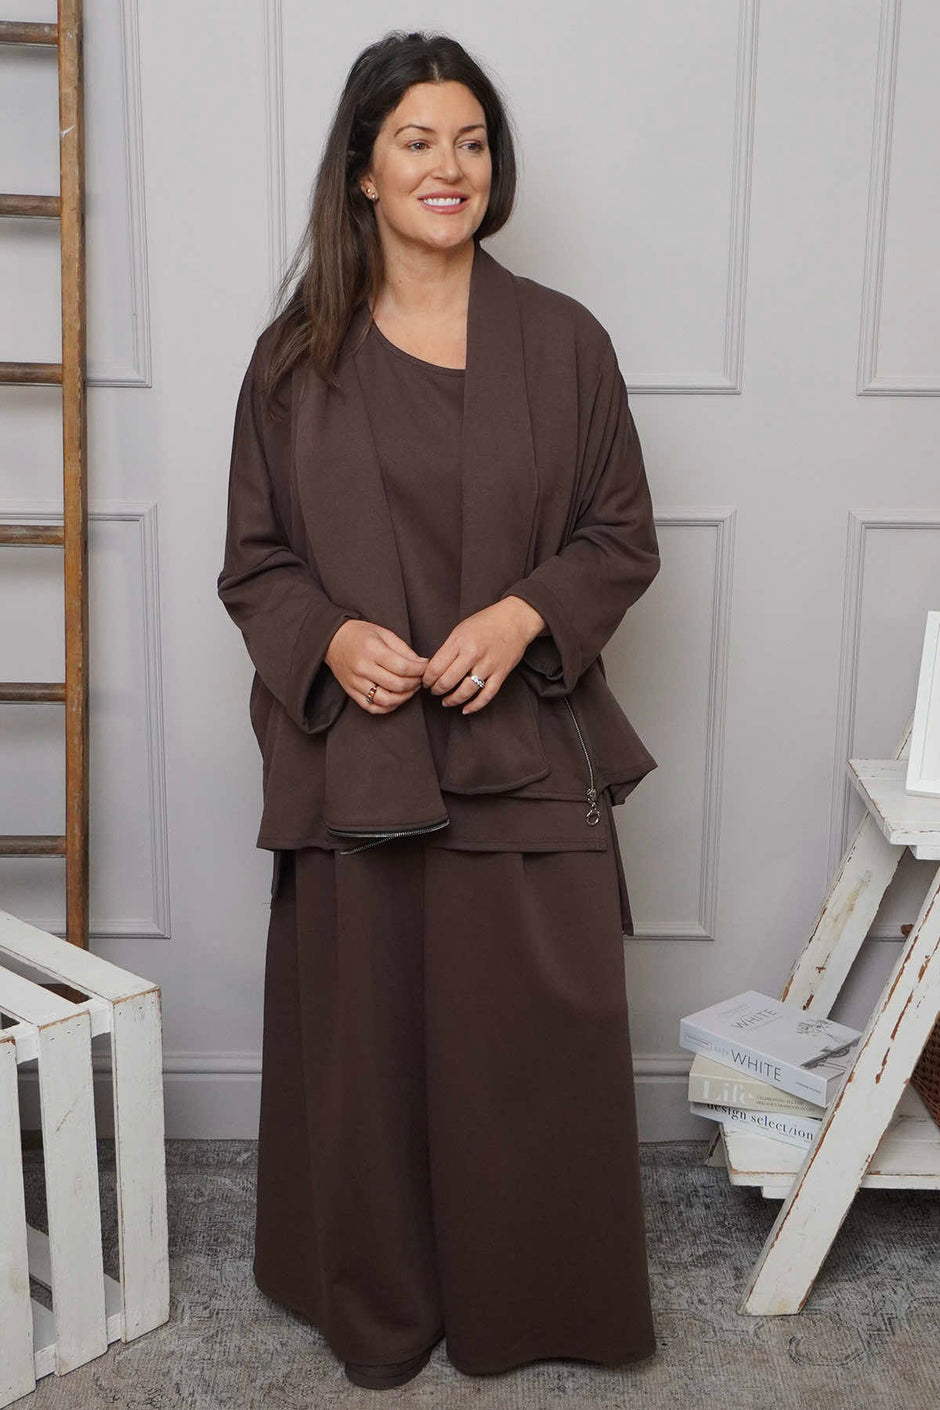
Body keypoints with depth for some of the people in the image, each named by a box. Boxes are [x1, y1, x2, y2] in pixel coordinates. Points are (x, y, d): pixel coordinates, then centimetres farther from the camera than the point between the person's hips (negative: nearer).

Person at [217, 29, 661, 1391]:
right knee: (365, 1037, 10)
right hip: (353, 757, 1)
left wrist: (524, 614, -14)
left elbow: (623, 536, 5)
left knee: (535, 1040, 7)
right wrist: (331, 638, -13)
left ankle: (531, 1301, 31)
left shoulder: (563, 341, 2)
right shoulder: (295, 355, 3)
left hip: (526, 754, 0)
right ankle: (377, 1309, 32)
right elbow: (254, 561, 6)